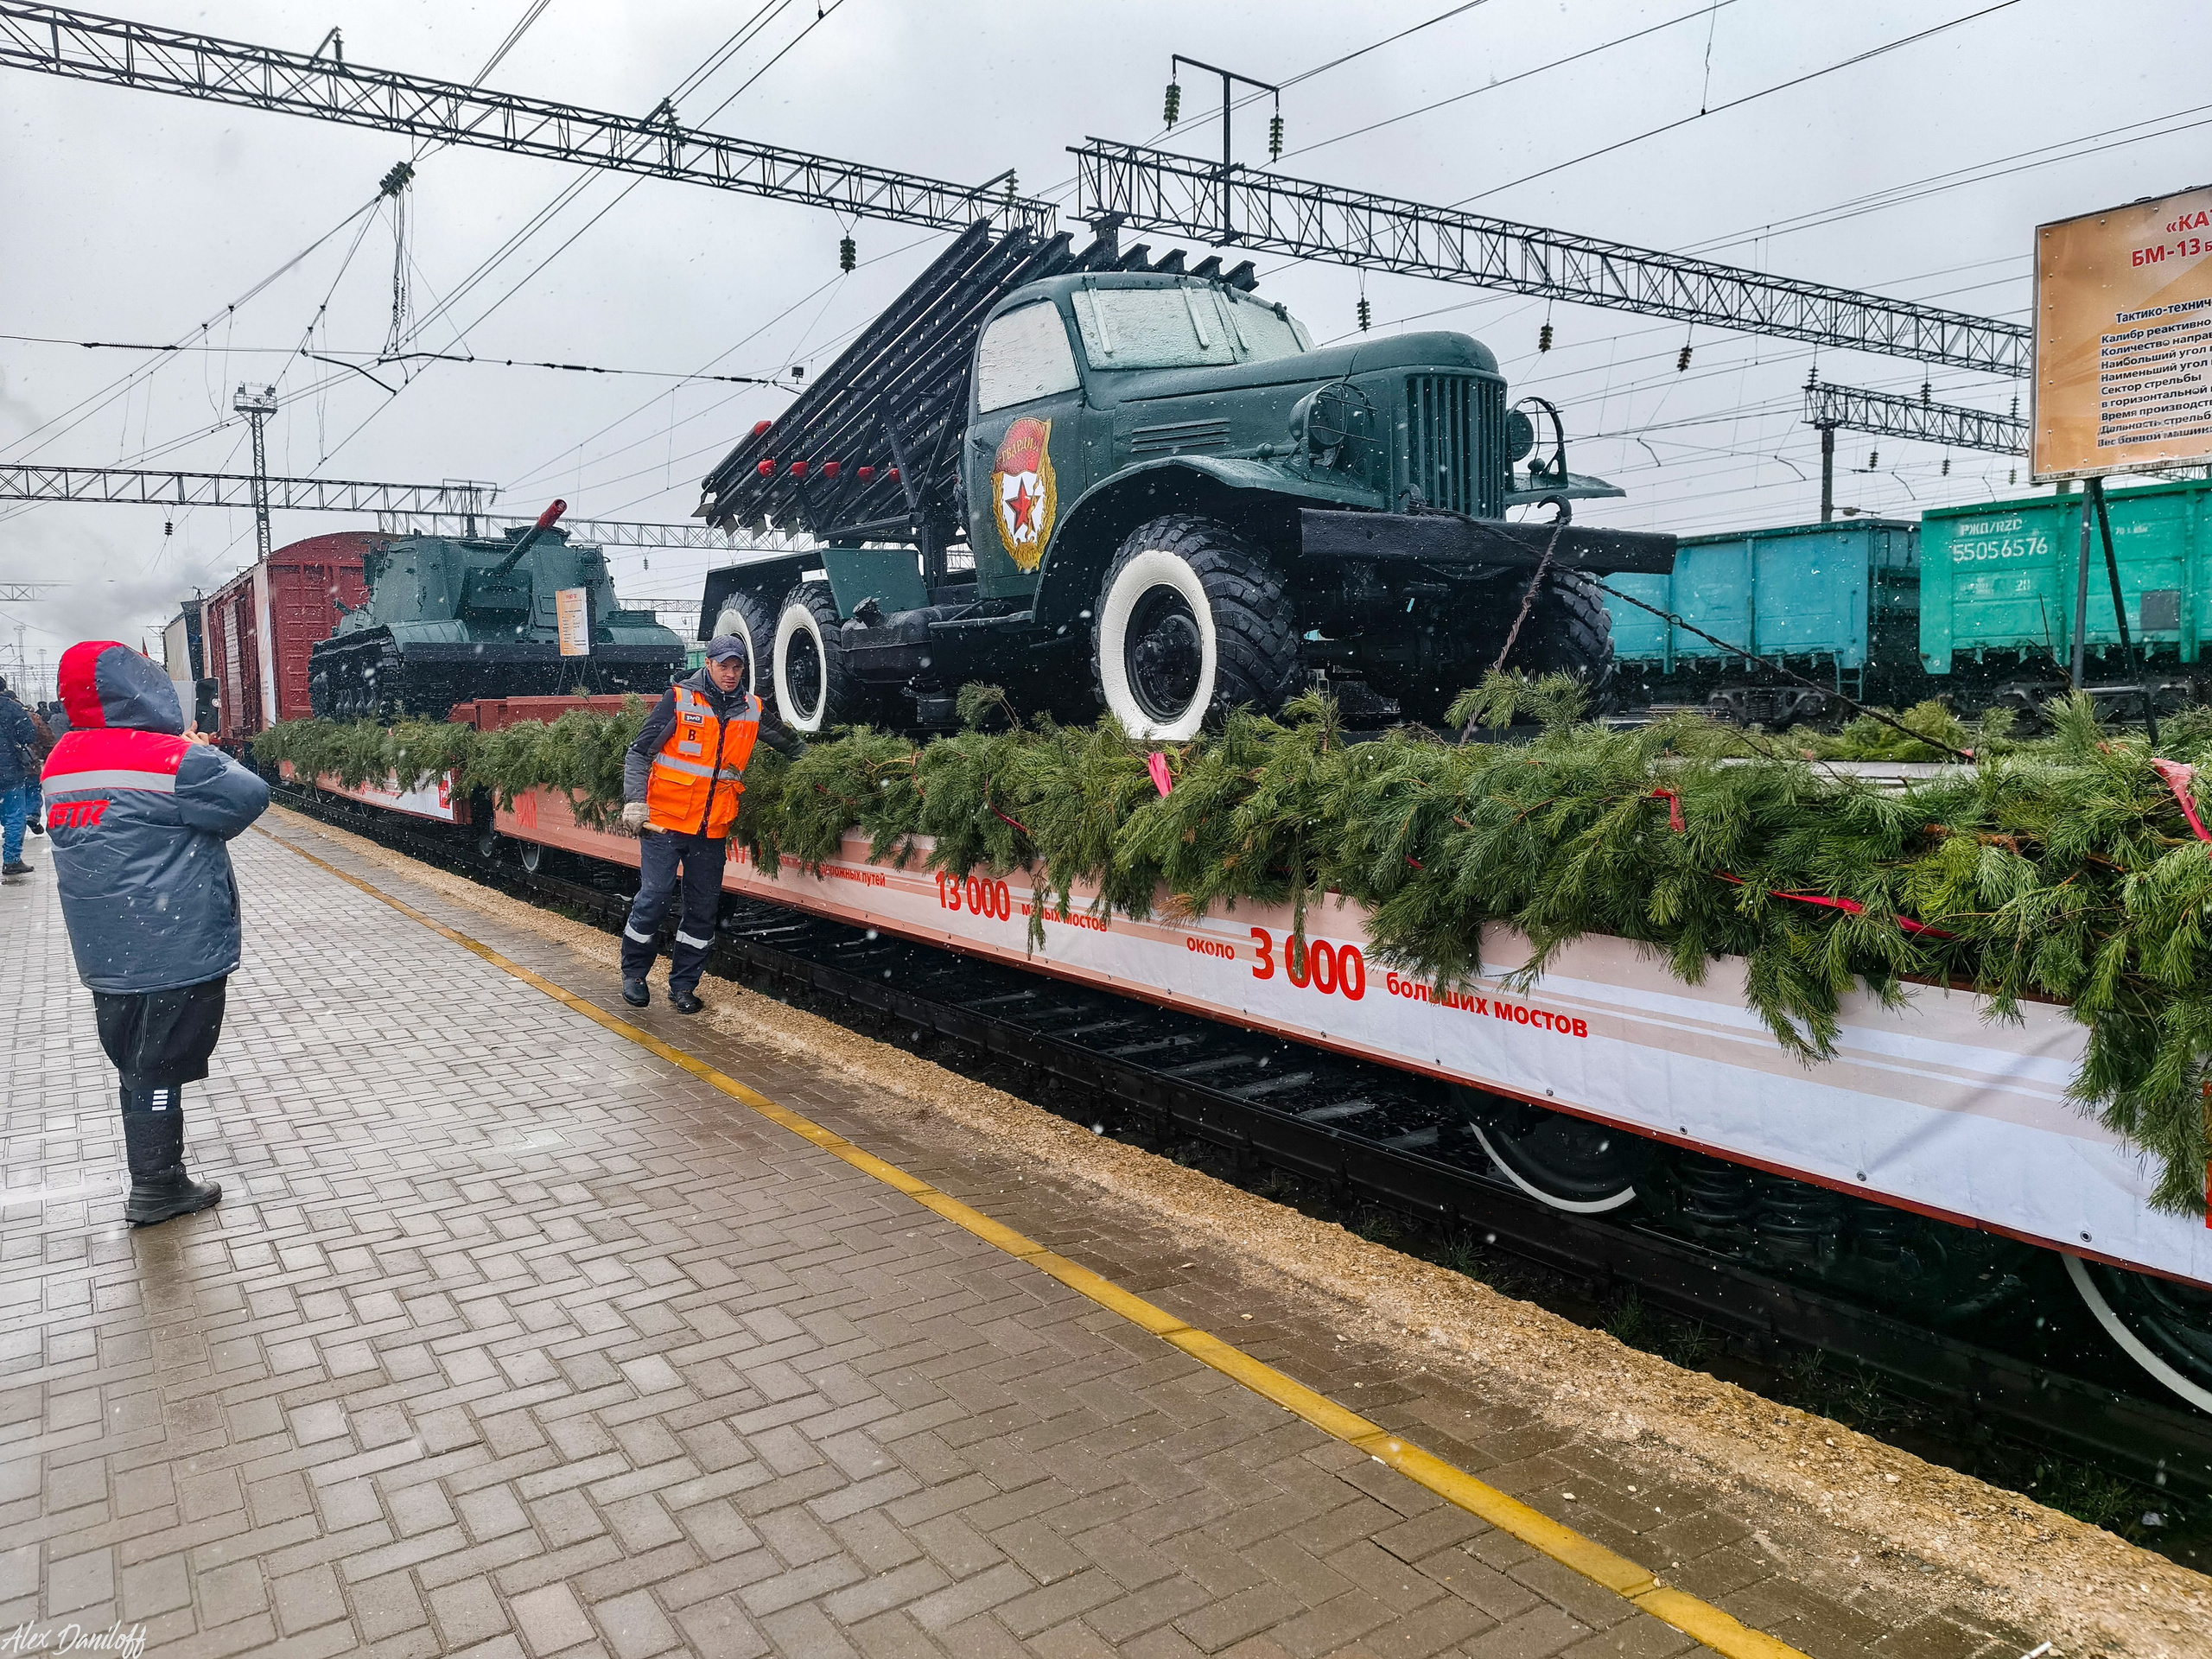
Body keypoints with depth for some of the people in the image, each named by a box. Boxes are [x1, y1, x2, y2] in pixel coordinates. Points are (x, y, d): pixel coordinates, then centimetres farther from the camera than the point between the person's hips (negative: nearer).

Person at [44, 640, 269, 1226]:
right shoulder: (169, 758, -18)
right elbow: (248, 796, -11)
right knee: (161, 1067, 3)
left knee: (137, 1064, 17)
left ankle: (154, 1177, 28)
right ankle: (156, 1190, 12)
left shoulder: (62, 761, 6)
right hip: (175, 950, -7)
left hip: (106, 952, 7)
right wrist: (204, 753, 4)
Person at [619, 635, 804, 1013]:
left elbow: (793, 747, 20)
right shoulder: (679, 700, -6)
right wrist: (634, 802, -14)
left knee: (703, 908, 7)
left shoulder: (753, 710, 6)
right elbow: (639, 753, -5)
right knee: (654, 897, -1)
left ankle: (683, 985, 20)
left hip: (713, 828, 4)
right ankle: (633, 974, 19)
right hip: (666, 819, -4)